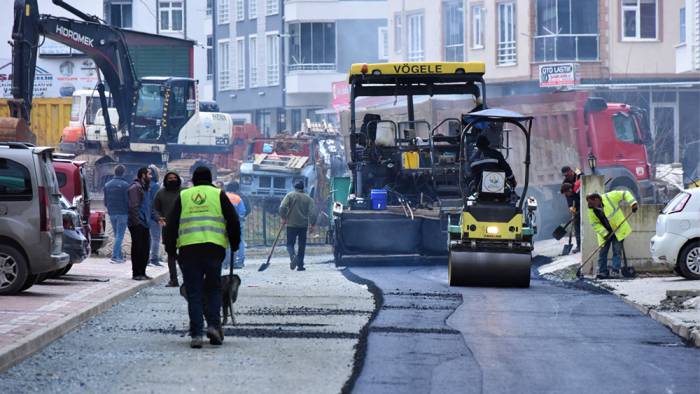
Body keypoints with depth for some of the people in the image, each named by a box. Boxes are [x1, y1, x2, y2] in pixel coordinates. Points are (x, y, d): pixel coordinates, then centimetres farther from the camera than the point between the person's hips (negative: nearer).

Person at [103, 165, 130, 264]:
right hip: (122, 213, -6)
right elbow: (128, 200, -11)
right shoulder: (125, 185, -11)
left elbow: (105, 201, 14)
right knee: (119, 236, -5)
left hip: (112, 214, 6)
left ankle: (120, 256, 17)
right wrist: (129, 212, 2)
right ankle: (115, 257, -11)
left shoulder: (107, 185, 10)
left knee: (117, 235, 16)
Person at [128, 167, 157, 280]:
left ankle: (142, 272, 17)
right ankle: (137, 273, 1)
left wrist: (156, 217, 17)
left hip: (144, 224, 10)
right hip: (137, 224, -10)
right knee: (138, 248, -4)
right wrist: (137, 222, -22)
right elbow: (134, 206, -18)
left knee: (145, 248, 11)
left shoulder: (144, 187, 19)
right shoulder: (135, 187, -12)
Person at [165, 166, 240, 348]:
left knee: (194, 292, 3)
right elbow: (233, 221, 7)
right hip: (214, 247, -1)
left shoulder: (183, 196, 14)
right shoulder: (218, 195, 10)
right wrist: (234, 243, 19)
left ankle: (196, 333, -4)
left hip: (188, 249, 1)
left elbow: (171, 224, 10)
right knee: (213, 288, 13)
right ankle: (213, 324, -4)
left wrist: (170, 249, 16)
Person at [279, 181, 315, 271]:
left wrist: (283, 218, -2)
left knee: (290, 244, 5)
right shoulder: (308, 198, 5)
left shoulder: (290, 195, -1)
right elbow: (312, 213, -3)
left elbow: (282, 207, -12)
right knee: (302, 245, 11)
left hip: (291, 224, -2)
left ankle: (293, 256, -25)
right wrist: (312, 224, 2)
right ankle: (300, 265, 9)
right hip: (303, 225, 2)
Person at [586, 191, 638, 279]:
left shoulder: (609, 197, -22)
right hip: (605, 233, 4)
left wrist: (633, 204, -25)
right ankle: (602, 272, 10)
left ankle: (615, 272, -5)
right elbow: (595, 224, -6)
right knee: (603, 251, 2)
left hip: (618, 230, -4)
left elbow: (624, 194, -14)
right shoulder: (592, 211, -11)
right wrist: (604, 233, -18)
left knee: (617, 251, -6)